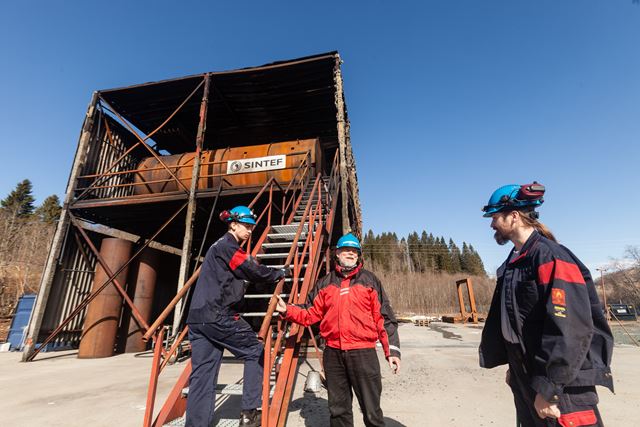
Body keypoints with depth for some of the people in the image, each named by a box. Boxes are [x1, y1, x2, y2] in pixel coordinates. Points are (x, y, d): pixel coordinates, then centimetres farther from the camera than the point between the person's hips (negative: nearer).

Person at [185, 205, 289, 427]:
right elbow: (254, 272, -10)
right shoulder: (228, 246, -9)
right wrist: (279, 273, 6)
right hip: (218, 316, -9)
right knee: (255, 351, 5)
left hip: (198, 317, 9)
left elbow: (246, 274, 21)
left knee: (202, 373, 9)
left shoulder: (218, 246, 22)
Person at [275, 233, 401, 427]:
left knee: (371, 410, 6)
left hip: (363, 352, -2)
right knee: (338, 409, 18)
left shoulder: (370, 280, 2)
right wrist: (287, 310, -2)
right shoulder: (325, 283, 8)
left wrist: (392, 350, -5)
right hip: (333, 353, 3)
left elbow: (384, 318, 0)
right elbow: (311, 314, 10)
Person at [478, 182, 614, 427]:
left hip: (563, 389, -8)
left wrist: (547, 389, -23)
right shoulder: (513, 263, 7)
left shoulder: (551, 258, -20)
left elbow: (569, 329, -25)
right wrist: (515, 367, 16)